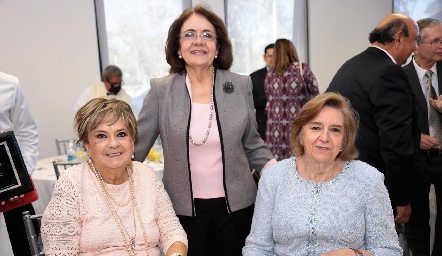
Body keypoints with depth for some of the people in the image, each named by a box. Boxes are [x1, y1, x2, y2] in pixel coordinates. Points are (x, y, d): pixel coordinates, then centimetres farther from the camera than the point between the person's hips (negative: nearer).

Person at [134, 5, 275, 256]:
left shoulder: (241, 85, -1)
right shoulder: (161, 90, -5)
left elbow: (252, 145, 6)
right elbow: (136, 146, 1)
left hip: (236, 205, 1)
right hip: (183, 208, -1)